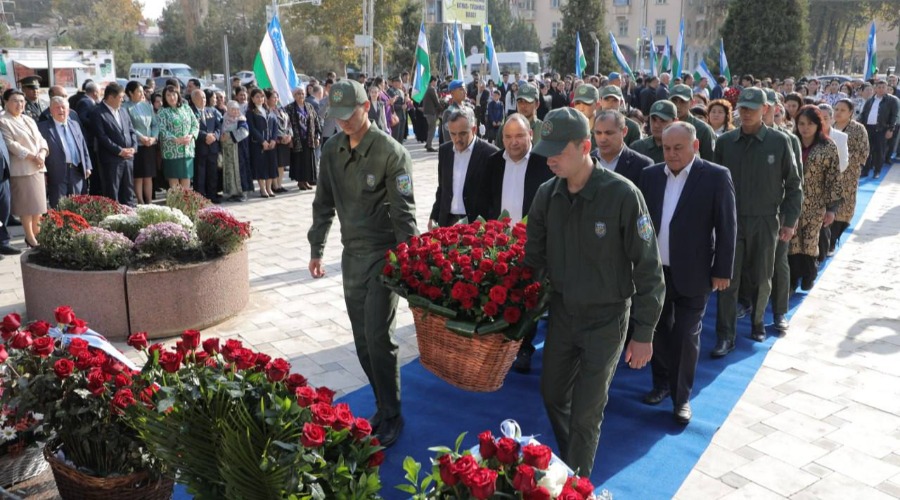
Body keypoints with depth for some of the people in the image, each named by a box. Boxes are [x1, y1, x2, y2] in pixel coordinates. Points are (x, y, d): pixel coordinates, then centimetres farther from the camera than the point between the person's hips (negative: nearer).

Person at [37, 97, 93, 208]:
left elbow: (83, 147, 18)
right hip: (58, 174, -5)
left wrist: (87, 167, 10)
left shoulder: (75, 125, 16)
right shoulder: (43, 127, -2)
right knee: (58, 208, -3)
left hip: (76, 172, 5)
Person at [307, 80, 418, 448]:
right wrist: (316, 249, 15)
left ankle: (391, 416, 9)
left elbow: (404, 212, -13)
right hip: (352, 255, 6)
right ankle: (383, 405, 25)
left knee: (378, 337, -7)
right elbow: (324, 204, 15)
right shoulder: (331, 151, 6)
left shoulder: (391, 152, -12)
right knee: (362, 341, 10)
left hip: (384, 255, -6)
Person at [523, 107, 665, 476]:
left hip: (606, 319, -5)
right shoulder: (547, 194, -5)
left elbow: (648, 268, -15)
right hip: (561, 311, 5)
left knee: (586, 412, 5)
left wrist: (643, 333, -12)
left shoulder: (622, 195, -21)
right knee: (552, 393, 17)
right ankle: (567, 464, 43)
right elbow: (534, 255, 8)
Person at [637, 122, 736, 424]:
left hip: (692, 274, -4)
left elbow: (726, 227, -7)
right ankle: (661, 383, 34)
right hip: (655, 270, 4)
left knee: (686, 337, 5)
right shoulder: (650, 175, 3)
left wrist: (722, 270, -8)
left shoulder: (716, 177, -8)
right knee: (658, 331, 16)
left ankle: (682, 397, 18)